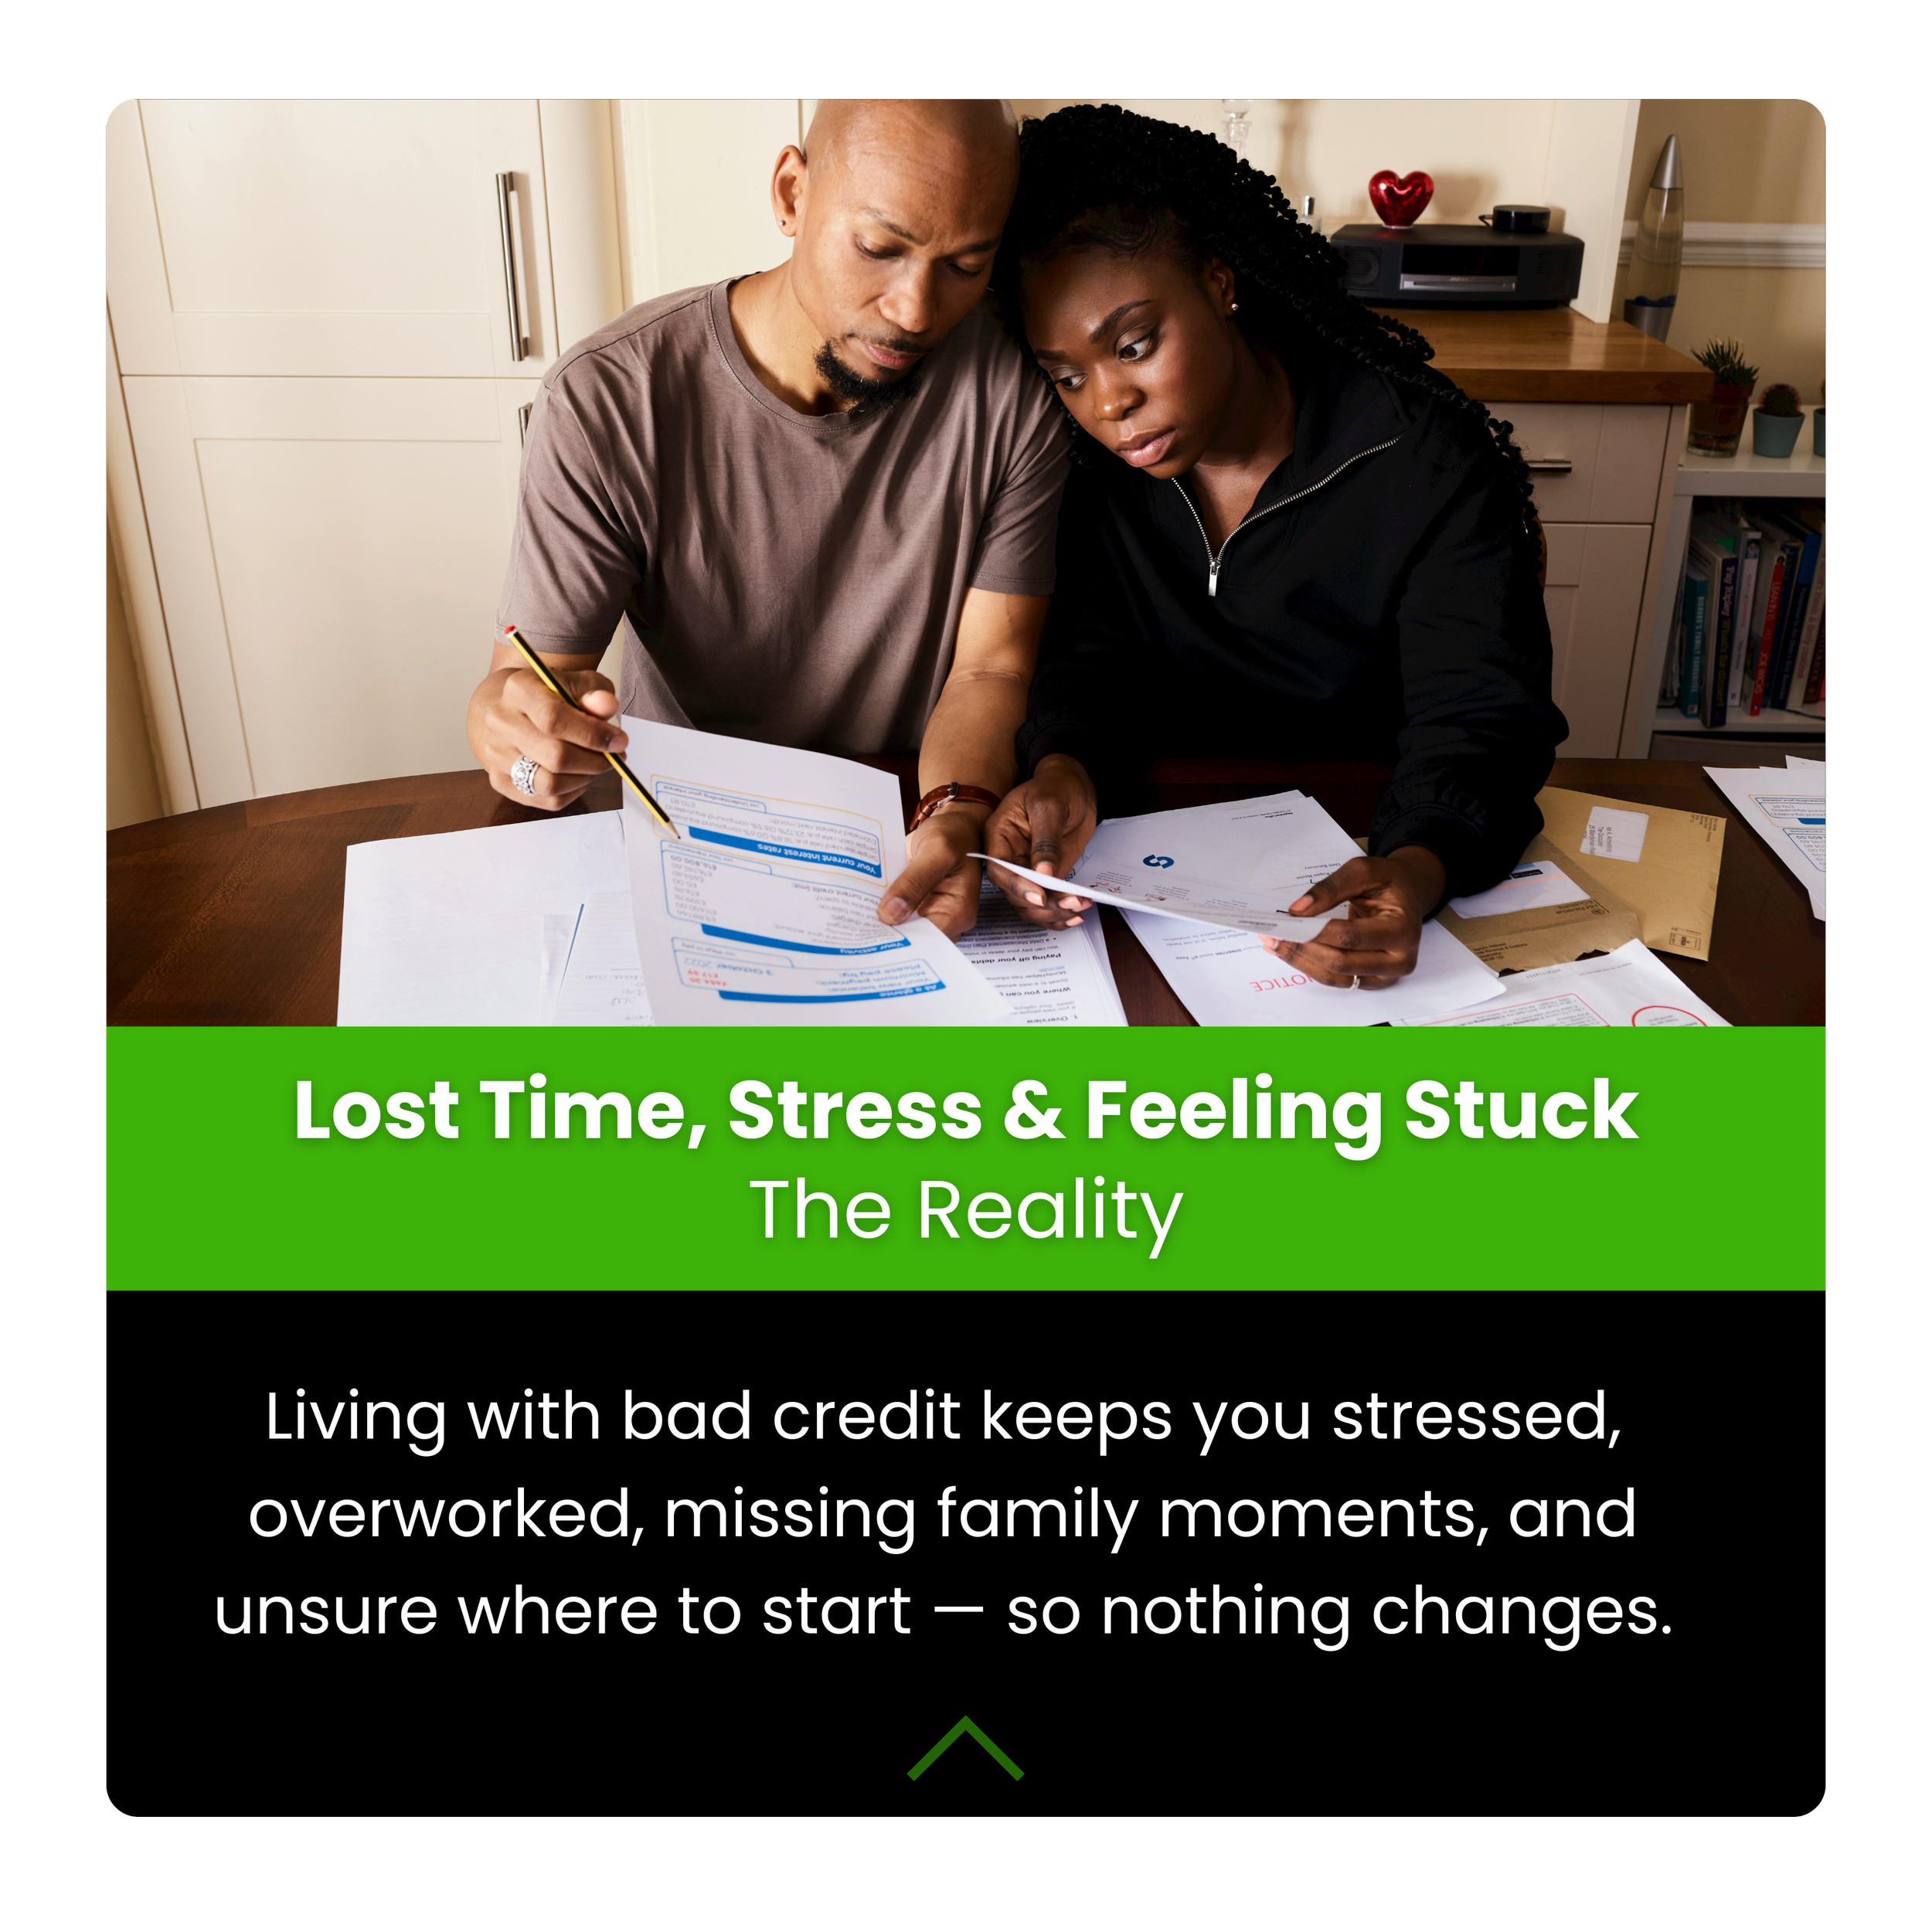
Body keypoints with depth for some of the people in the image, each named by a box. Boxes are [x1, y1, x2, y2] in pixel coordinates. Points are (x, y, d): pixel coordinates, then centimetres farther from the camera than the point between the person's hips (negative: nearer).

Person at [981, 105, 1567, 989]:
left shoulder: (1428, 459, -14)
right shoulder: (1091, 463, -4)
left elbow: (1477, 715, -16)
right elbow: (1091, 658, -3)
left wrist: (1415, 873, -39)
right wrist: (1063, 771, -29)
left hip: (1369, 847, -1)